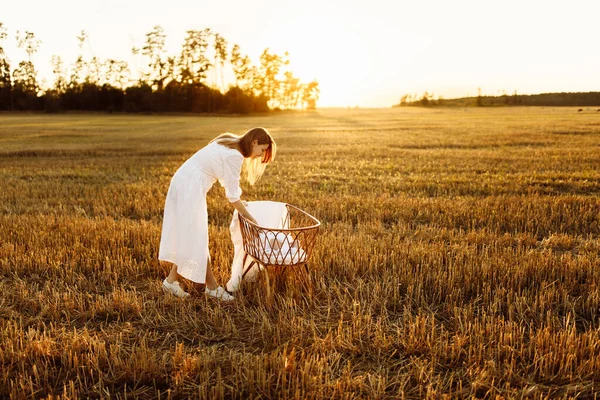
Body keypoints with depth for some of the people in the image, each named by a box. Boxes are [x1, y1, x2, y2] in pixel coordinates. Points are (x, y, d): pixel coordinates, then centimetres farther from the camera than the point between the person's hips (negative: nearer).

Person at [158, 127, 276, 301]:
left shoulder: (229, 143, 12)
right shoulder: (235, 156, -17)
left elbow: (226, 179, 23)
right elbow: (232, 196, -12)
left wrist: (238, 202, 27)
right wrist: (252, 219, -3)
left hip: (182, 181, 10)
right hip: (191, 190, -10)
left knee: (188, 237, 13)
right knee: (197, 240, -1)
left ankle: (172, 280, 19)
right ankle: (212, 287, 8)